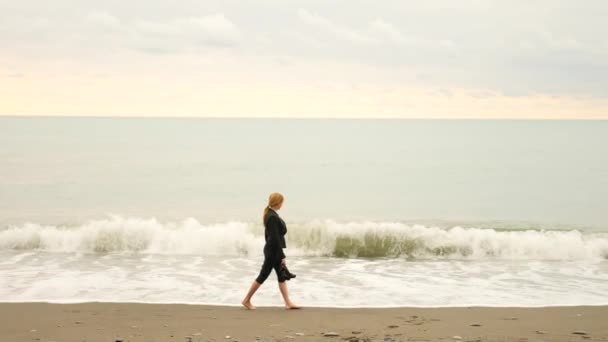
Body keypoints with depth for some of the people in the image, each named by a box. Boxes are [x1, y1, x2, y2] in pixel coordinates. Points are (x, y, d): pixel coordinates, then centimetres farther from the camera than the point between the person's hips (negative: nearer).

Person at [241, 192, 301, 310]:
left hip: (271, 250, 10)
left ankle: (288, 303, 12)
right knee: (263, 276, 0)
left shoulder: (270, 214, 8)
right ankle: (247, 300, 10)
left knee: (282, 276, 10)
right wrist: (281, 256, -19)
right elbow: (275, 238, -23)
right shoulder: (273, 217, -22)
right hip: (273, 251, -10)